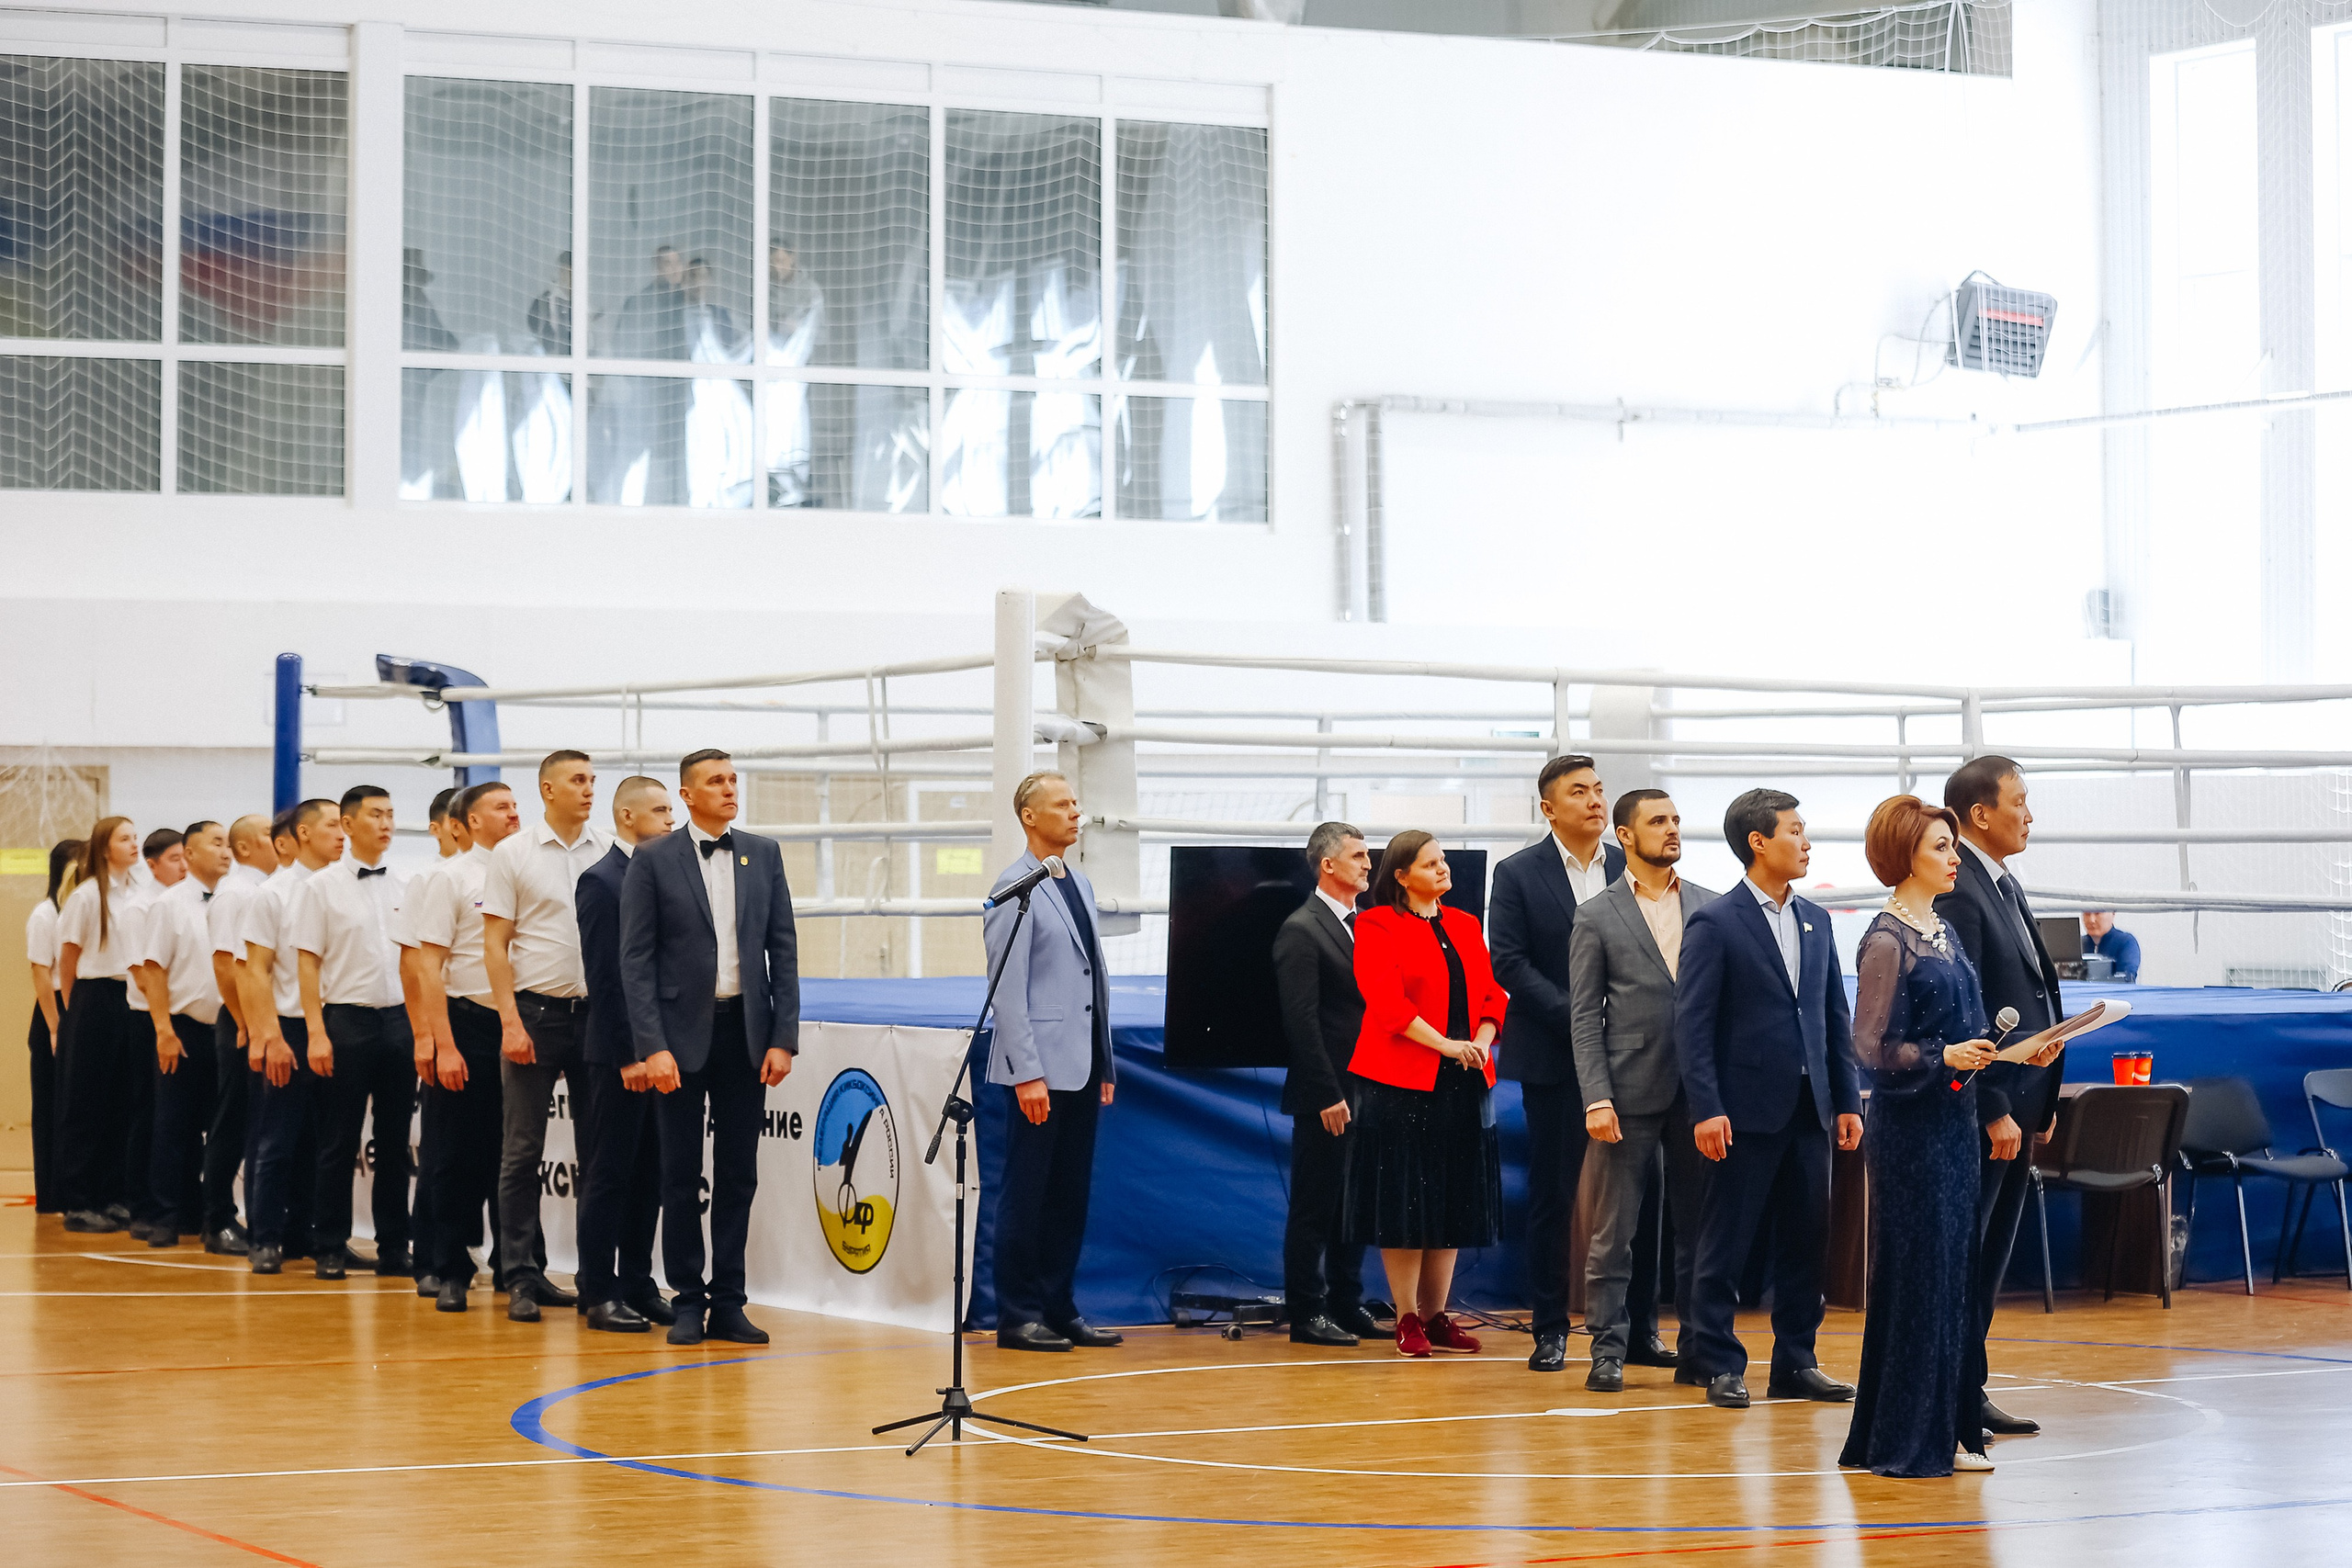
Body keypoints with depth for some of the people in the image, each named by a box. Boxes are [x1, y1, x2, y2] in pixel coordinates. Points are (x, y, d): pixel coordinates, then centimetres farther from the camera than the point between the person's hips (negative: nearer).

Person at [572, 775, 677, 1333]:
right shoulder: (601, 882, -9)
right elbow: (604, 977, -13)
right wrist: (628, 1055, -16)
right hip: (616, 1054, -7)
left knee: (649, 1175, 10)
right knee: (609, 1175, -2)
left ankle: (637, 1286, 17)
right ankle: (599, 1294, 3)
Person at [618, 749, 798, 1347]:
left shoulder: (763, 854, 8)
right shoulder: (653, 860, -2)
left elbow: (783, 950, 7)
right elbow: (636, 959, -5)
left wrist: (783, 1038, -1)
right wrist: (652, 1046, -13)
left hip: (746, 1031, 3)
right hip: (683, 1033, -3)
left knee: (739, 1173, 5)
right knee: (681, 1173, 2)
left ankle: (728, 1303, 11)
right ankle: (688, 1301, 10)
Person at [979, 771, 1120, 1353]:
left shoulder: (1079, 884, 16)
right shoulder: (1016, 889, -9)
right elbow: (1008, 989, -13)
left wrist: (1105, 1064, 16)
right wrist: (1028, 1074, -18)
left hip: (1082, 1066, 8)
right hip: (1041, 1066, -8)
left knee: (1071, 1193, 11)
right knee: (1026, 1194, -2)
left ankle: (1059, 1309, 17)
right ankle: (1018, 1317, 3)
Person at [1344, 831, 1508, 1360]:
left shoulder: (1465, 926, 15)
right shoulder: (1377, 926, -4)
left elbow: (1490, 993, 11)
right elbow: (1386, 1001, -14)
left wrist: (1483, 1041, -8)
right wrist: (1446, 1045, -20)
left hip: (1464, 1083, 6)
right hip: (1403, 1081, -6)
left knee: (1452, 1202, 8)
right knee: (1405, 1200, -2)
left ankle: (1437, 1317, 14)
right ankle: (1408, 1321, 4)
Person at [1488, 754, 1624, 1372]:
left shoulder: (1629, 869, 8)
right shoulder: (1518, 874, 0)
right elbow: (1510, 963, -7)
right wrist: (1577, 1018, -15)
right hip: (1555, 1057, -2)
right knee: (1552, 1194, 2)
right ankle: (1550, 1327, 9)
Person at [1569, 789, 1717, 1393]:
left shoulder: (1710, 907, 10)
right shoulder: (1597, 917, 2)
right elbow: (1585, 1017, 0)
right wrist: (1596, 1098, -10)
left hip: (1699, 1087, 3)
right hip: (1630, 1091, -3)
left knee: (1701, 1224, 7)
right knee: (1615, 1230, 0)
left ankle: (1699, 1345, 15)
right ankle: (1610, 1348, 5)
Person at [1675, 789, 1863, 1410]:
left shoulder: (1815, 921, 14)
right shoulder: (1715, 924, -6)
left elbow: (1836, 1016, 16)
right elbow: (1693, 1024, -9)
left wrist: (1847, 1099, 10)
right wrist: (1706, 1109, -16)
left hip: (1808, 1110, 6)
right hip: (1748, 1110, -6)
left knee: (1806, 1241, 8)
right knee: (1725, 1243, 0)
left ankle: (1795, 1363, 16)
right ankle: (1718, 1365, 7)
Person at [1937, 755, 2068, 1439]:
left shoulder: (2004, 887, 16)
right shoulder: (1959, 894, -16)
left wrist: (2039, 1101, 17)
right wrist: (1994, 1113, -21)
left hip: (2014, 1105, 10)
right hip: (1979, 1108, -10)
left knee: (1990, 1254, 13)